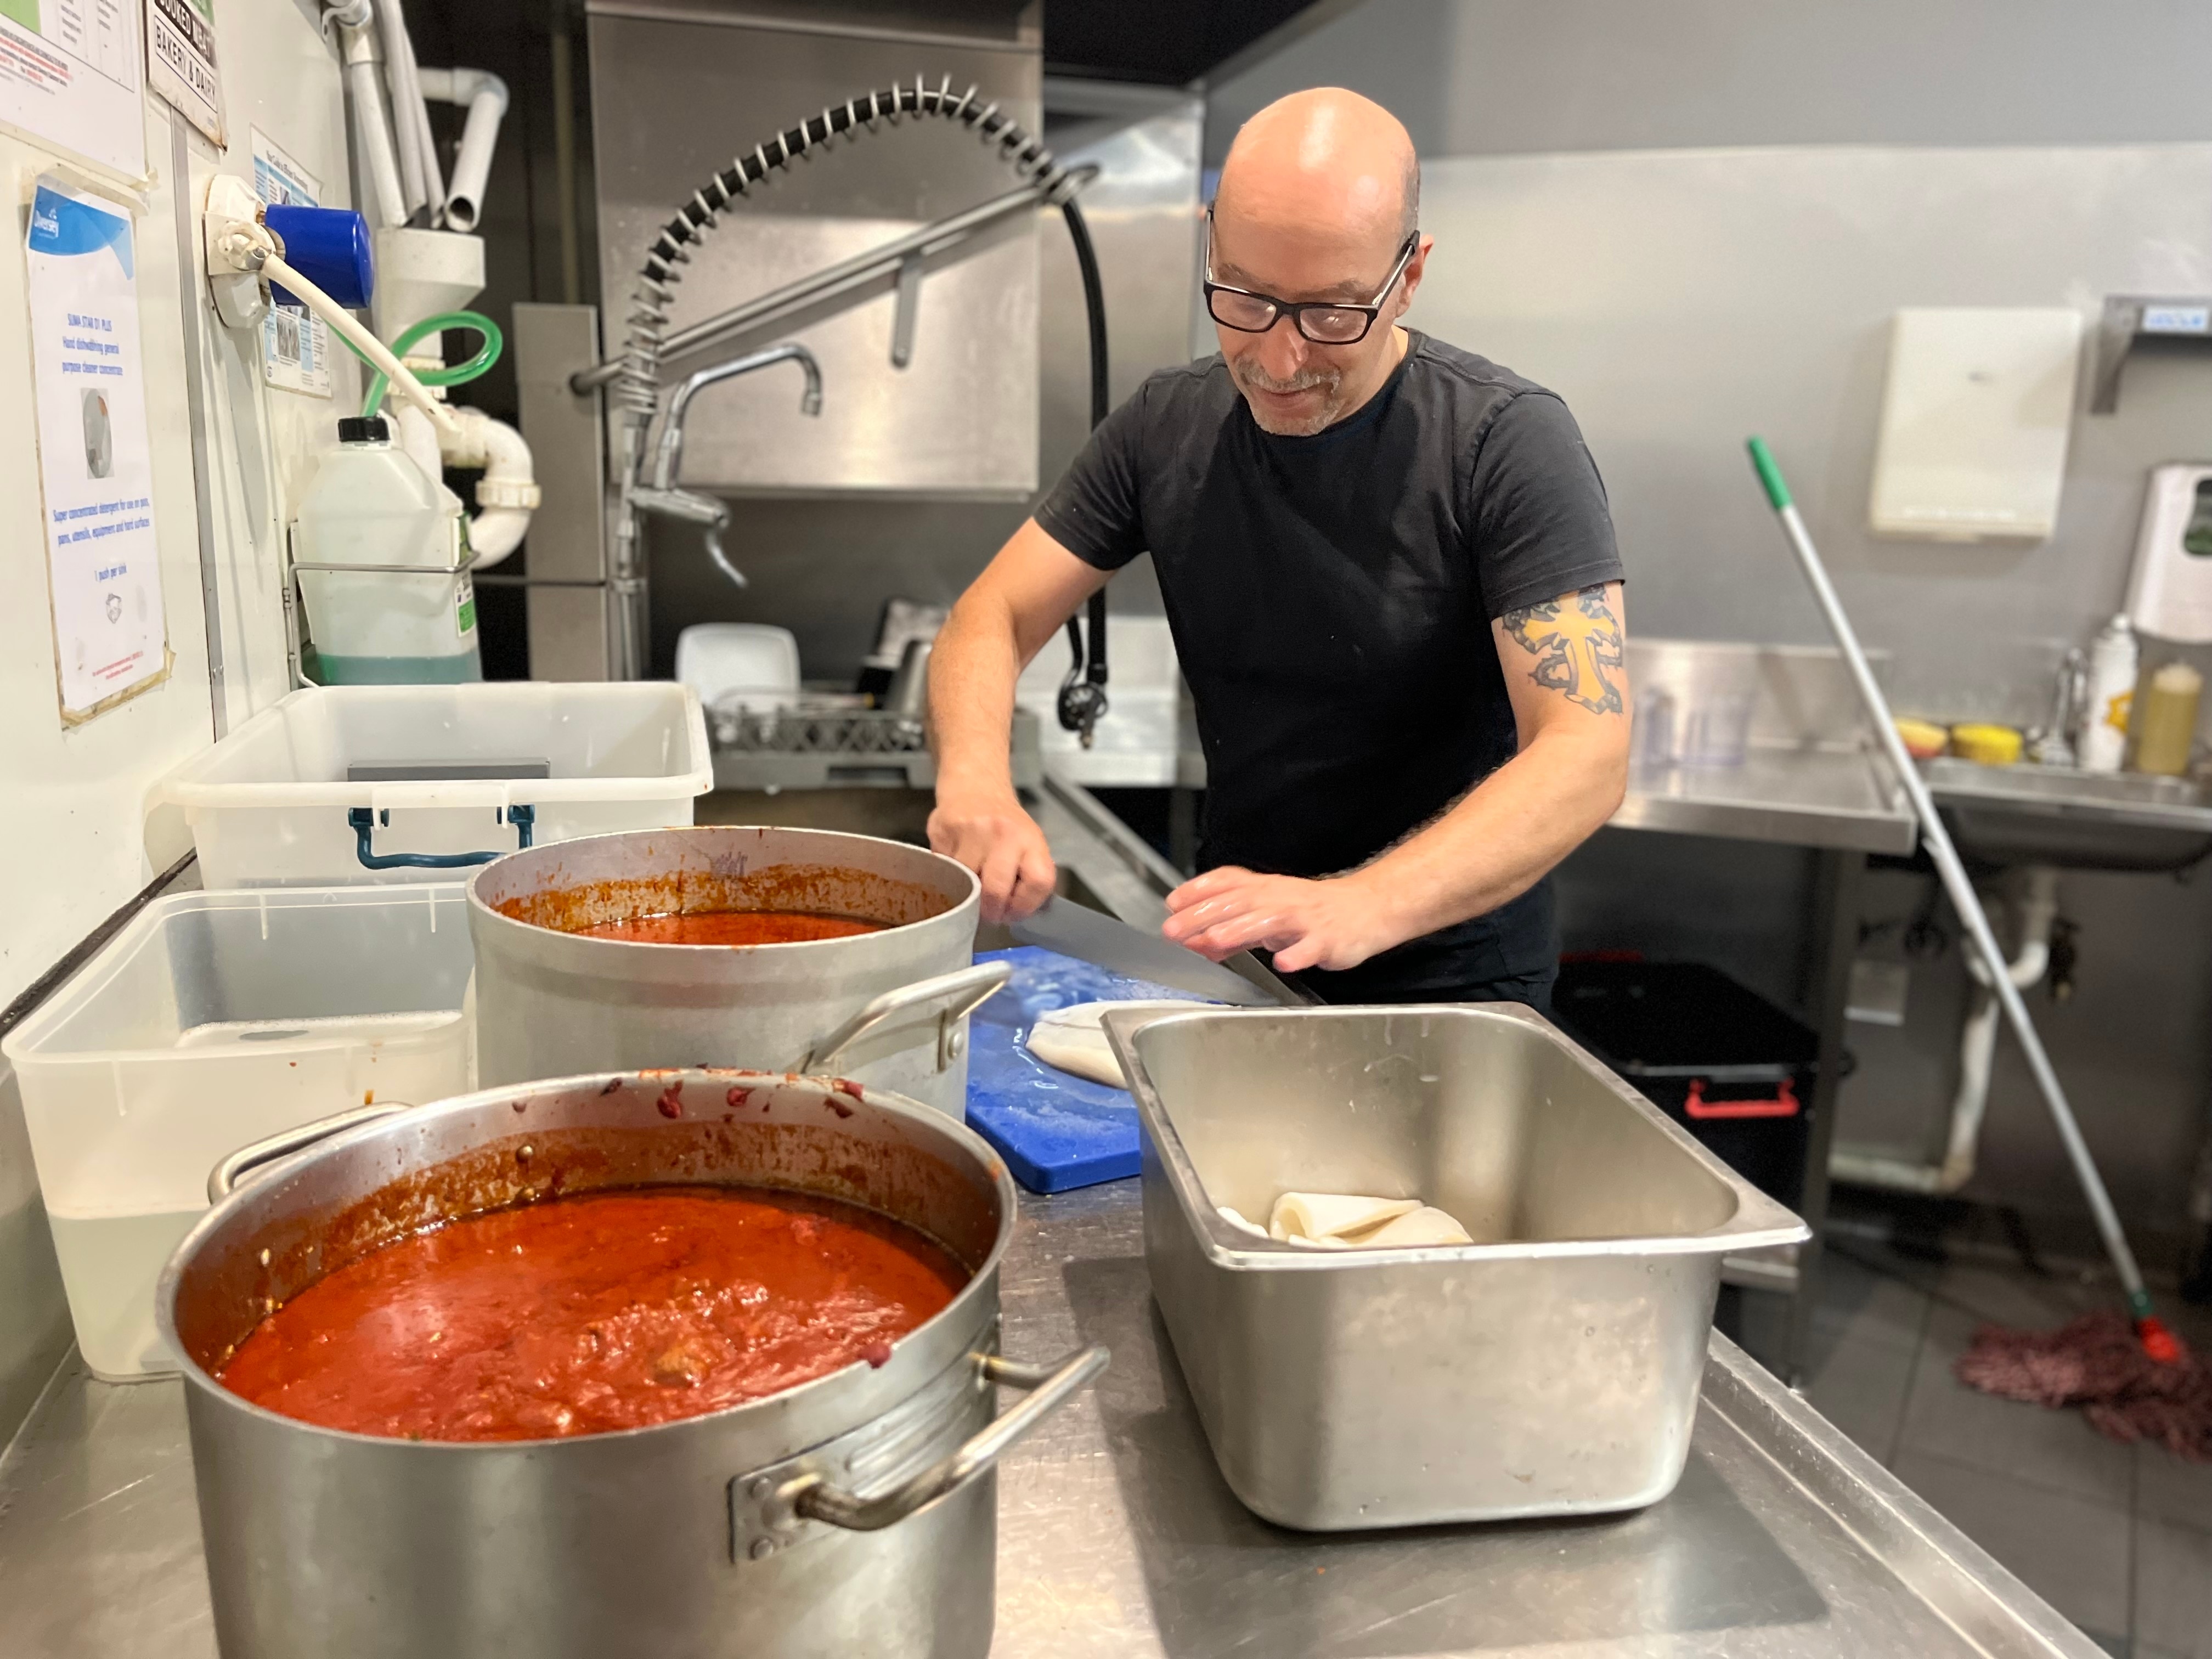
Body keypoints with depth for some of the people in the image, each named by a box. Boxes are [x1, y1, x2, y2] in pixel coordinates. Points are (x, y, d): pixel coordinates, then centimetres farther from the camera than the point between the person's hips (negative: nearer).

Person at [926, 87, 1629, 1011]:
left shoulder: (1508, 441, -15)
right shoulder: (1166, 425, -1)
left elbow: (1587, 754, -23)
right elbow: (992, 620, 1)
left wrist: (1360, 907, -39)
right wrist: (973, 776, -22)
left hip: (1447, 976, -3)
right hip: (1229, 958, 4)